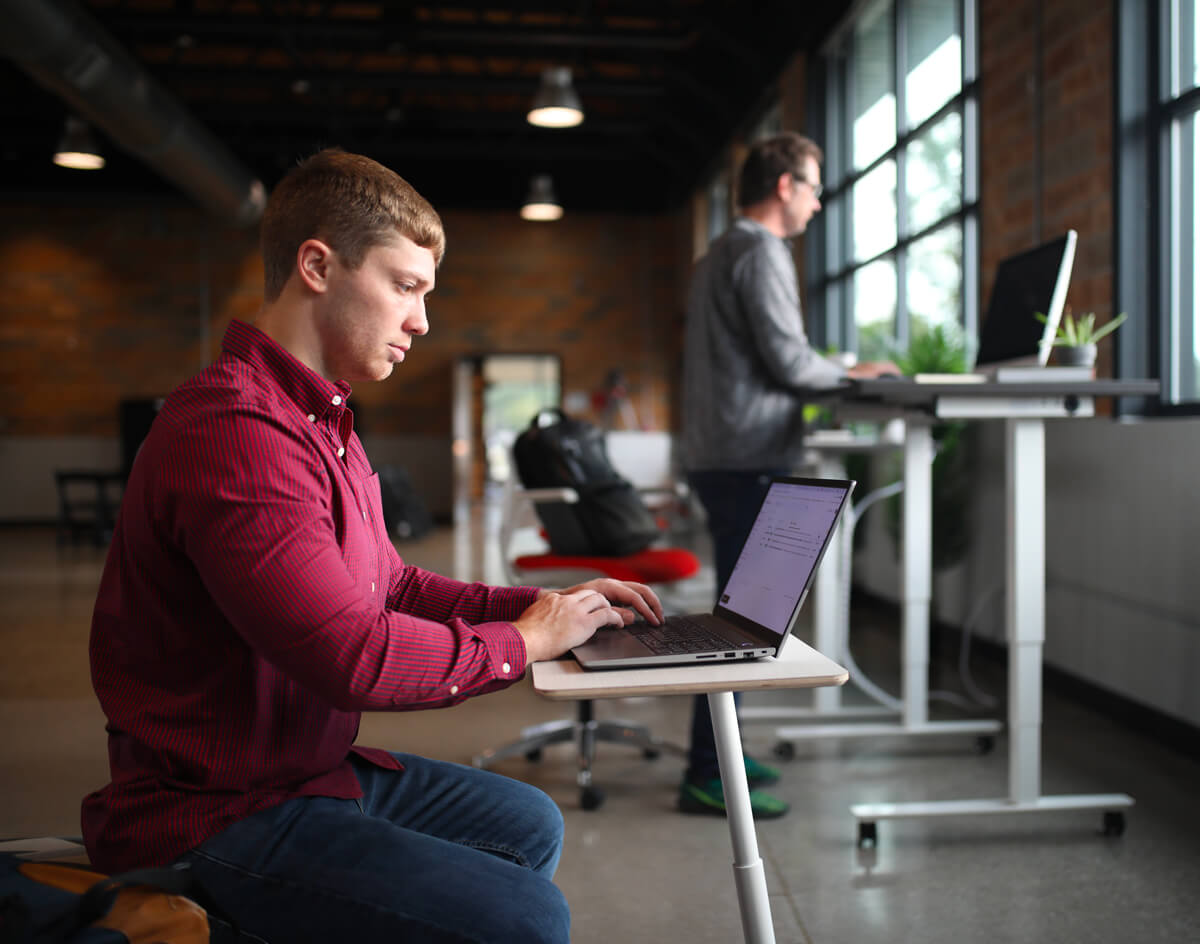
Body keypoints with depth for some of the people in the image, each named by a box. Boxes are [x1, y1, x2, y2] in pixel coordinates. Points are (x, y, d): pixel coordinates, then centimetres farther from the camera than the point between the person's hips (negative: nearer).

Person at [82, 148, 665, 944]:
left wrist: (543, 604, 4)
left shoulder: (321, 421, 12)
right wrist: (522, 641, -15)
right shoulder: (234, 432, -25)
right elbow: (353, 655, -30)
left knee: (529, 823, 17)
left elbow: (392, 586, 15)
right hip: (218, 815, -10)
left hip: (311, 769, 10)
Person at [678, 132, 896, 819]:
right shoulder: (761, 251, -9)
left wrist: (835, 375, 22)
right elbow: (788, 359, -16)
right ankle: (707, 776, -3)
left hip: (719, 454, 11)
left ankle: (718, 752, 24)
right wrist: (853, 373, 2)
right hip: (750, 459, -11)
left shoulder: (720, 253, 22)